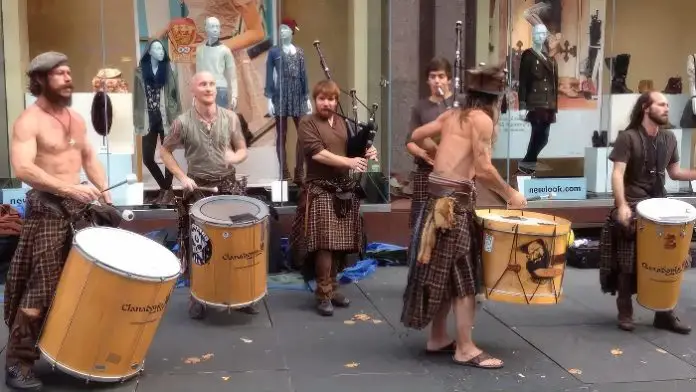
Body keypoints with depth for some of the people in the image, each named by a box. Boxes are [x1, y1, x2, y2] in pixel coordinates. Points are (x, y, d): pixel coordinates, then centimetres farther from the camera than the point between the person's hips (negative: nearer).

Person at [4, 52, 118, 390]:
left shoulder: (76, 119, 13)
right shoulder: (28, 122, -12)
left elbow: (89, 158, 22)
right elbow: (22, 169, -25)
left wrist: (104, 192, 7)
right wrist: (71, 188, -31)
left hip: (79, 207, 8)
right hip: (47, 209, -7)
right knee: (42, 288, -7)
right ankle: (18, 362, 3)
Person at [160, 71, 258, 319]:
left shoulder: (230, 117, -2)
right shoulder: (183, 122, -8)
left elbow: (242, 150, 6)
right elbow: (164, 152, 2)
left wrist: (235, 157, -17)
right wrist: (182, 177, -9)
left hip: (229, 185, 2)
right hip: (198, 188, -2)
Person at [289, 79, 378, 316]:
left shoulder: (343, 123, 14)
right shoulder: (307, 123, -5)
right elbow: (317, 153, -17)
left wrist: (366, 153, -4)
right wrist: (349, 162, -22)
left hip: (344, 190, 6)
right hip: (320, 190, -6)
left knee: (341, 243, 7)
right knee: (325, 243, -11)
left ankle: (332, 288, 18)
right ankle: (323, 294, -2)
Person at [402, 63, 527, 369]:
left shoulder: (453, 114, 13)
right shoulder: (482, 119, -10)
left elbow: (417, 136, 18)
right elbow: (483, 170, -17)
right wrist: (510, 194, -5)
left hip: (439, 193, 8)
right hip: (454, 198, -8)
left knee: (445, 270, 15)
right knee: (463, 274, -2)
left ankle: (438, 339, 24)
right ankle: (465, 349, 4)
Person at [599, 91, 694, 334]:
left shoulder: (669, 139, 11)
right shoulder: (627, 137, -9)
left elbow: (674, 172, 18)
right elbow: (617, 174, -16)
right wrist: (622, 205, -27)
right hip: (632, 206, -6)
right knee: (627, 263, -1)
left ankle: (664, 313, 15)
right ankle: (625, 312, 11)